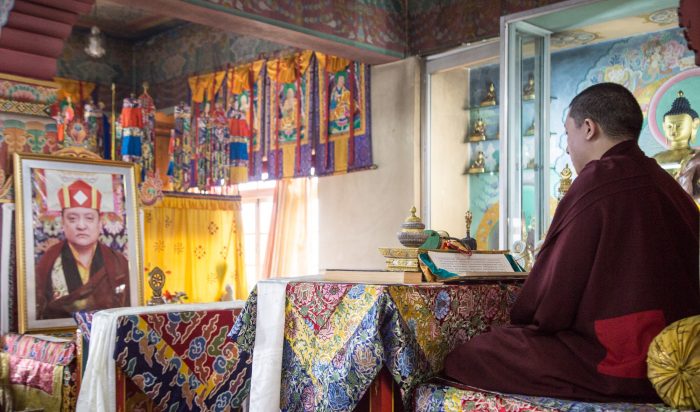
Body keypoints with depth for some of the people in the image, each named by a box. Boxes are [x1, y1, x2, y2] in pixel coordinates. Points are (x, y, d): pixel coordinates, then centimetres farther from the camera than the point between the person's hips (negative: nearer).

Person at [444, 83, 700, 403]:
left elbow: (555, 291, -13)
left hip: (614, 365, -9)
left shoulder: (597, 184, -14)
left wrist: (520, 320, 8)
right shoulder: (666, 185, 11)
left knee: (459, 360, -4)